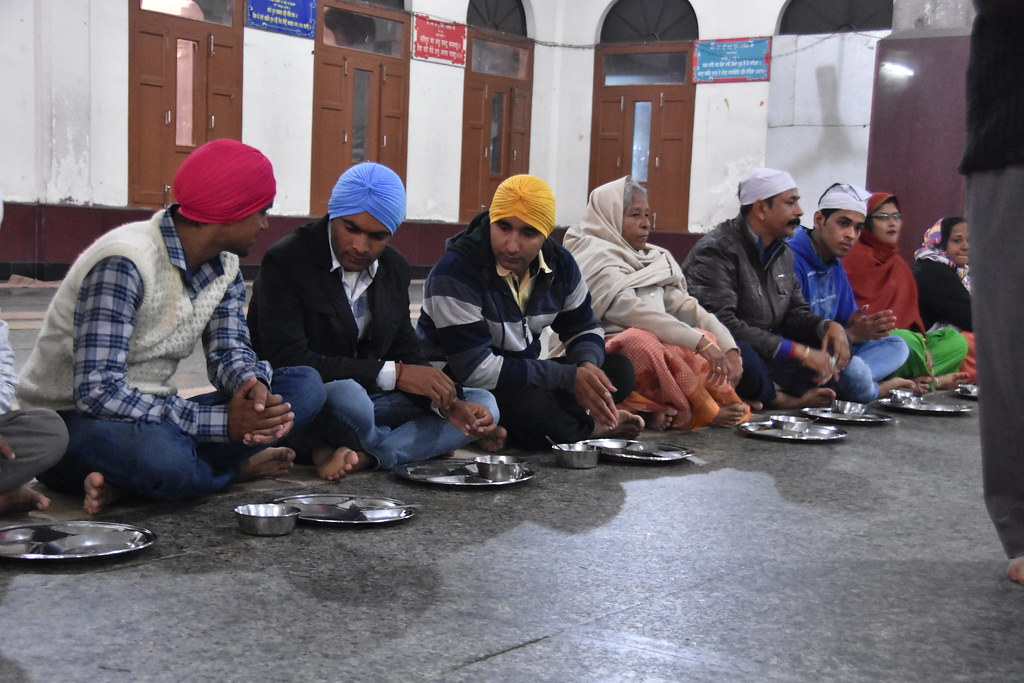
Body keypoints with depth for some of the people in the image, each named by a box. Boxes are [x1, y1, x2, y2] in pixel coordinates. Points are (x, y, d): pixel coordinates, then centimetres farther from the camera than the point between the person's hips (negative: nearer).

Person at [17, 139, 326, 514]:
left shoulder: (224, 264, 4)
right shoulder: (125, 262, -23)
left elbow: (229, 349, 2)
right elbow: (97, 392, -29)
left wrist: (254, 385, -24)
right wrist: (222, 422, -31)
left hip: (151, 417, 9)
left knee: (304, 386, -9)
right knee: (164, 458, -43)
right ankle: (237, 467, -8)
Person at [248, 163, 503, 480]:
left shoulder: (394, 269, 7)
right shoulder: (285, 260, -14)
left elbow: (406, 354, 9)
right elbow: (287, 360, -23)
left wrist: (449, 403, -13)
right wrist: (391, 373, -25)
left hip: (367, 397, 7)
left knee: (483, 405, -7)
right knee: (348, 396, -41)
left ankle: (360, 456, -23)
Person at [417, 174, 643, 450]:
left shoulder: (559, 263, -3)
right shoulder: (455, 273, -25)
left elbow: (584, 328, 10)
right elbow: (475, 369, -29)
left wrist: (586, 366, -18)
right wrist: (570, 377, -28)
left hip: (523, 376, 7)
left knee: (618, 370, -3)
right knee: (531, 406, -35)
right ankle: (587, 428, -4)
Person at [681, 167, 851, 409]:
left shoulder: (783, 252, 15)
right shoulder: (716, 250, -13)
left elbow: (794, 313, 20)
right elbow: (722, 323, -24)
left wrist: (828, 326, -6)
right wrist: (798, 351, -23)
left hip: (765, 353, 9)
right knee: (740, 353, -39)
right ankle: (784, 398, -9)